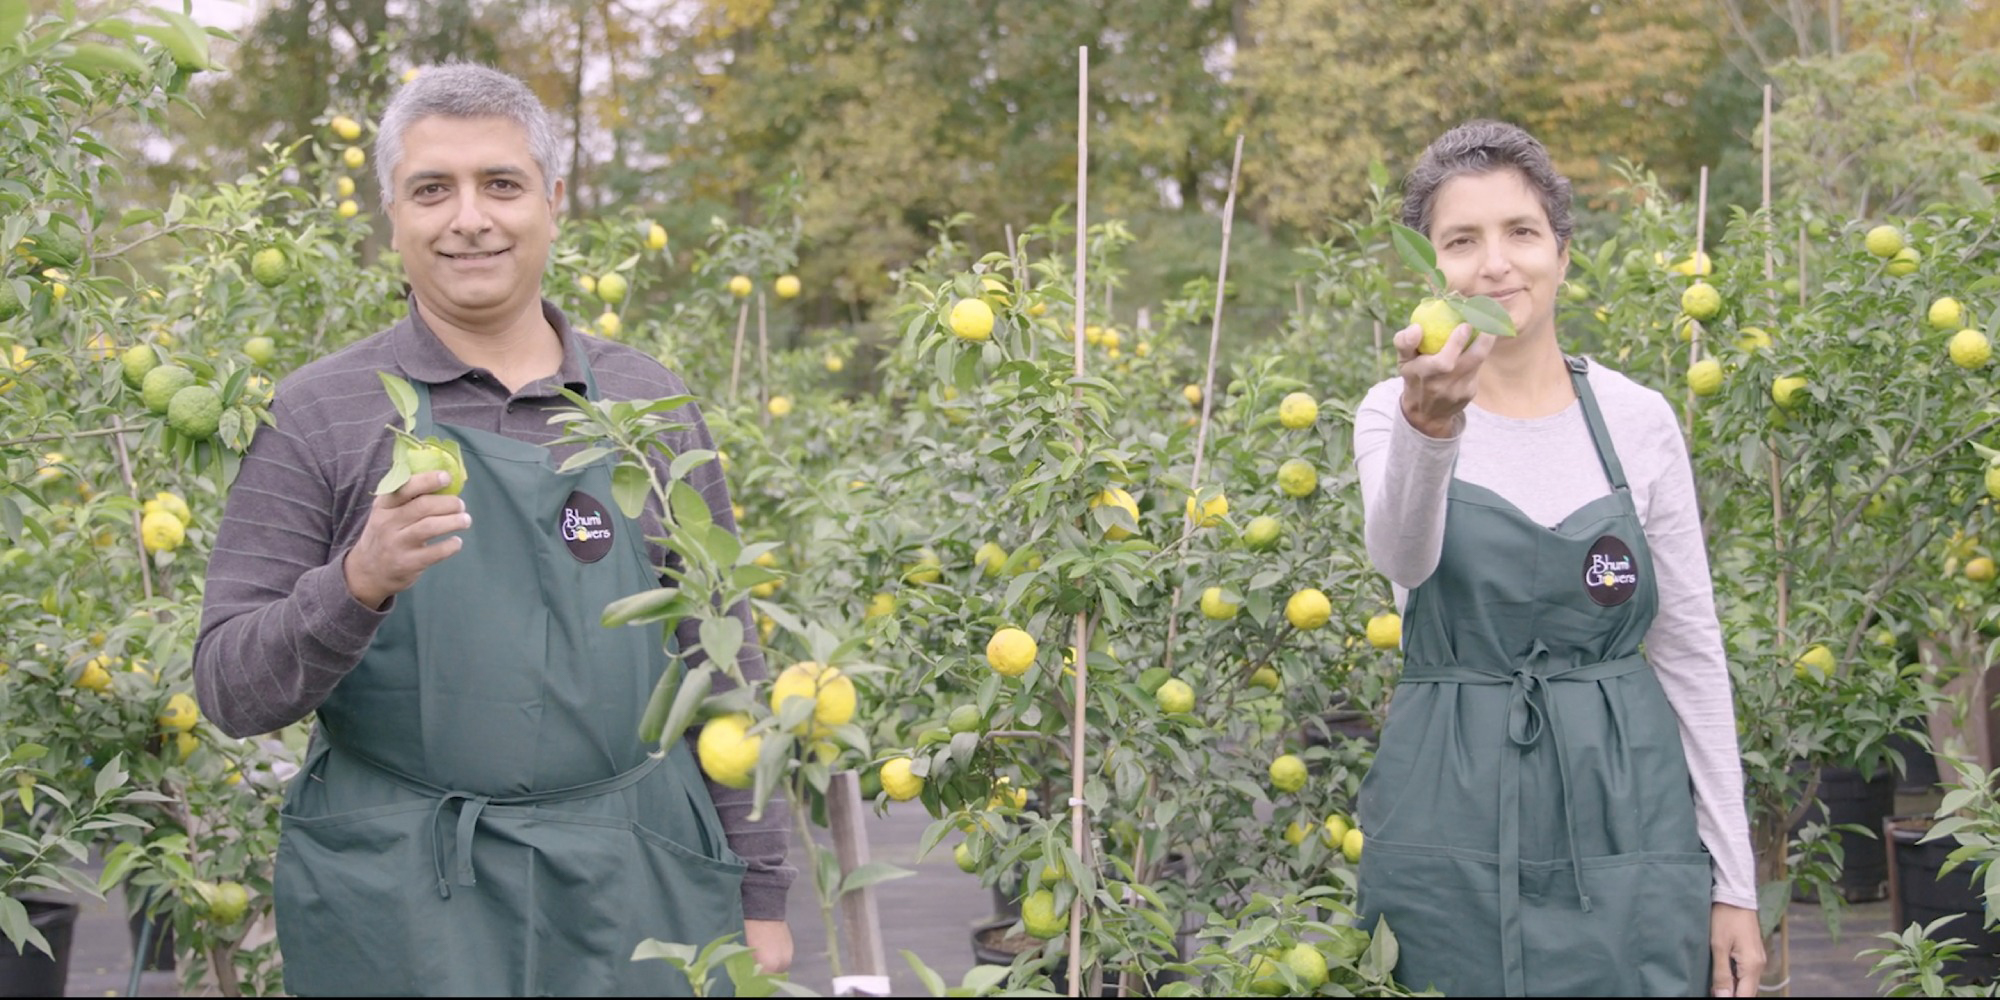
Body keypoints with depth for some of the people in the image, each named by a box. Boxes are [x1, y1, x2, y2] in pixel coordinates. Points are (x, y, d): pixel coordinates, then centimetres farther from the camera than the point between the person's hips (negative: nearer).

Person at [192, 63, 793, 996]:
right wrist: (358, 585, -21)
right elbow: (230, 691, -3)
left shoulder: (650, 404, 7)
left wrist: (757, 895, 8)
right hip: (400, 917, -2)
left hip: (639, 898, 2)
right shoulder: (317, 416, 0)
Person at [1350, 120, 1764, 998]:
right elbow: (1403, 558, -24)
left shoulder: (1637, 420, 3)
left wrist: (1733, 882, 4)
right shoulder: (1394, 412, -1)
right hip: (1452, 823, -1)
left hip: (1626, 822, 1)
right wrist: (1428, 425, -45)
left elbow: (1691, 654, 6)